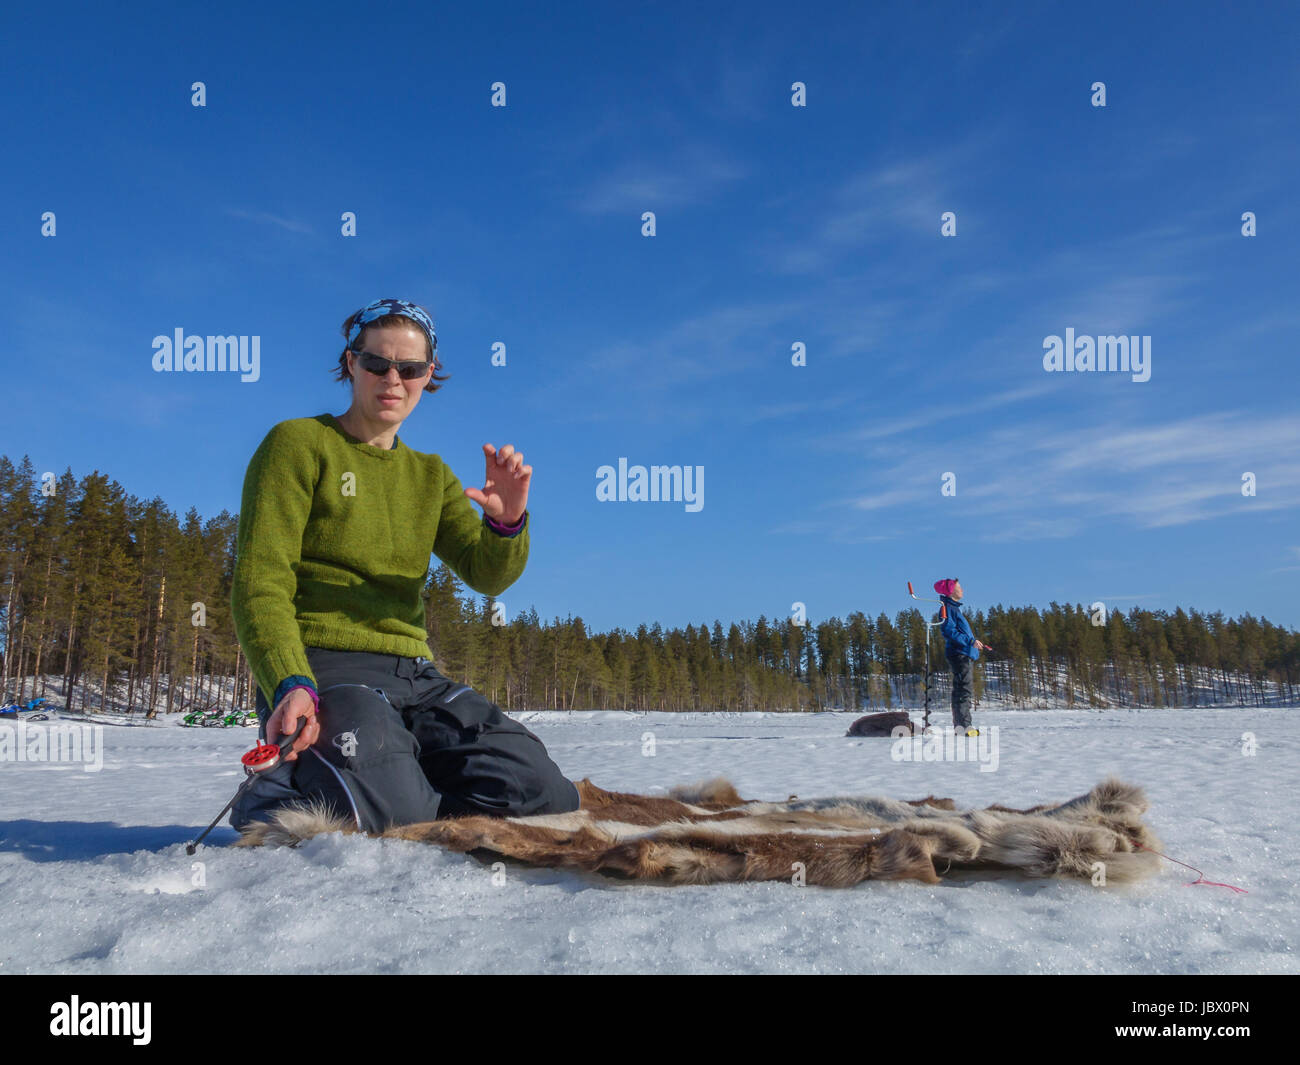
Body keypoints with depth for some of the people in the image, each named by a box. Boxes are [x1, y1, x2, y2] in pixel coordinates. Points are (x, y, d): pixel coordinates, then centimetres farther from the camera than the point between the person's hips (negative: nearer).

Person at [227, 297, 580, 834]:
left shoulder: (430, 475, 21)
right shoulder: (298, 443, 3)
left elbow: (488, 574, 7)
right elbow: (259, 584, -7)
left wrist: (507, 523, -17)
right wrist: (290, 687, -25)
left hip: (414, 676, 6)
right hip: (320, 665, -5)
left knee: (546, 797, -15)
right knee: (387, 809, -34)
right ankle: (280, 795, -1)